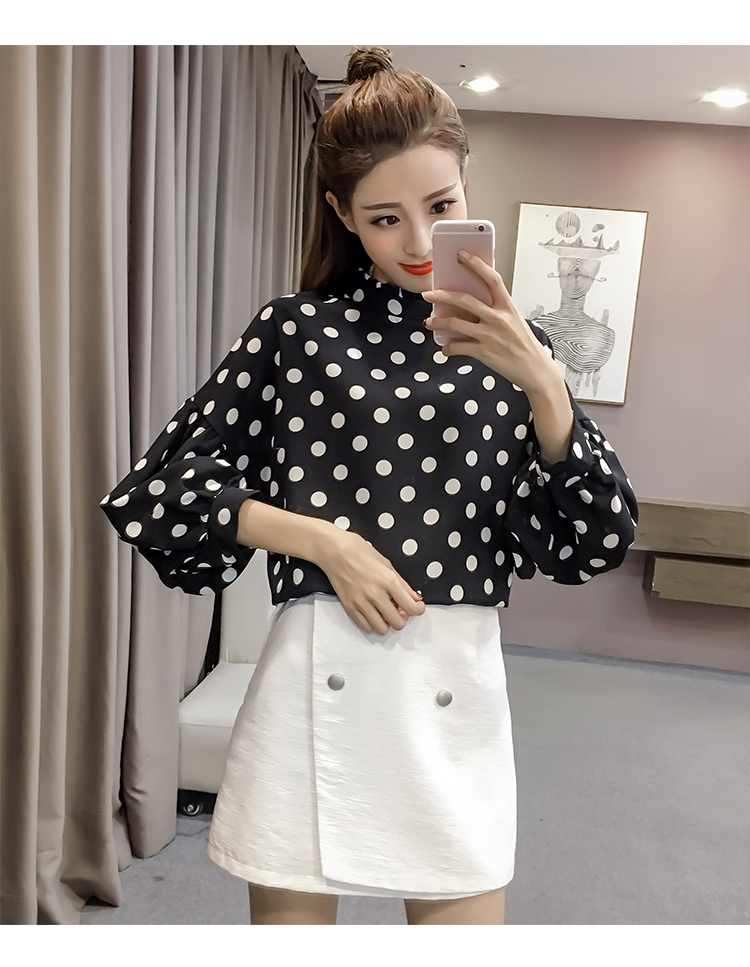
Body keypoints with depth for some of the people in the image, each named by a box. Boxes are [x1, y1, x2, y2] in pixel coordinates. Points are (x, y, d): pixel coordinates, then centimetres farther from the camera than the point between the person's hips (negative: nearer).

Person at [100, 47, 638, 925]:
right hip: (315, 681, -1)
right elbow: (159, 489, -1)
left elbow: (594, 542, -2)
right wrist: (322, 537, -12)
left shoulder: (510, 346, 6)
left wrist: (539, 380, -16)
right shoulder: (296, 331, 0)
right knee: (290, 915, 15)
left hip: (455, 693, 2)